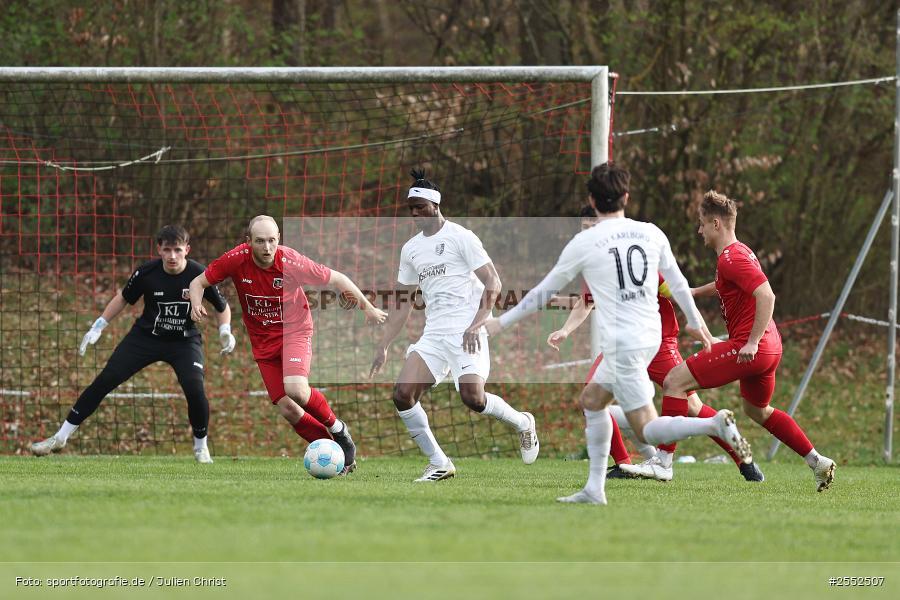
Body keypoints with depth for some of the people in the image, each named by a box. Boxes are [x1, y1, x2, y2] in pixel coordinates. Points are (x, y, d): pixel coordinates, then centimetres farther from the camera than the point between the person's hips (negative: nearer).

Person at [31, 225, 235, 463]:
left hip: (185, 341, -1)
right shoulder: (146, 273, -17)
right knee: (104, 381, -7)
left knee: (195, 389, -24)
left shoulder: (199, 275, -19)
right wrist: (97, 327, -2)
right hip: (145, 336, 1)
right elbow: (123, 298, 2)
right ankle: (60, 437, 2)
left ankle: (201, 447, 4)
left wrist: (225, 331, -20)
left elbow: (222, 307, -2)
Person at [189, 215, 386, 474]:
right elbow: (198, 282, -2)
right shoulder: (237, 259, -16)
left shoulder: (291, 262, -21)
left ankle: (336, 428, 1)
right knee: (287, 409, -7)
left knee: (296, 390, -27)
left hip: (294, 330, -3)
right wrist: (196, 305, -24)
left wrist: (368, 308, 1)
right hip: (262, 341, 3)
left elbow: (336, 279, -7)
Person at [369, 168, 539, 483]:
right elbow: (403, 303, 23)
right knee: (403, 393, -12)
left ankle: (523, 424, 8)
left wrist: (475, 325, -17)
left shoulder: (461, 237, -3)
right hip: (433, 335, 6)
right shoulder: (410, 249, 17)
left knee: (473, 397, -23)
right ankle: (438, 464, 0)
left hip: (465, 333, -6)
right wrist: (383, 346, 16)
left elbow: (493, 283, -6)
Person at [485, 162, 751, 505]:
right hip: (651, 337, 7)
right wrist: (695, 322, 35)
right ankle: (594, 489, 18)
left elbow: (544, 291, 2)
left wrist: (502, 323, 16)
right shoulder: (651, 234, 4)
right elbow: (677, 282, 17)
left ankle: (715, 424, -28)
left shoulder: (584, 243, -8)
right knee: (592, 400, 21)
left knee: (647, 431, -5)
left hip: (622, 344, -7)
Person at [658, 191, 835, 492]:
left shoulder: (731, 258, -16)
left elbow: (766, 295, -27)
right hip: (769, 348, 11)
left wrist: (752, 343, -28)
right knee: (758, 410, 30)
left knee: (674, 382, -10)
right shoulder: (739, 252, 16)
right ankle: (818, 463, 29)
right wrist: (691, 292, 33)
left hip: (751, 349, -11)